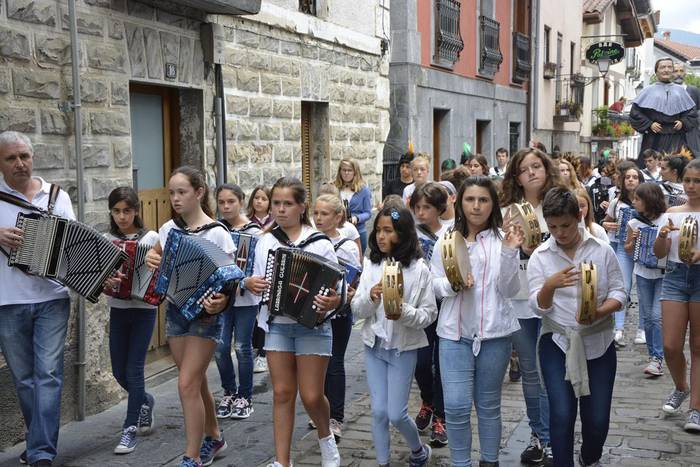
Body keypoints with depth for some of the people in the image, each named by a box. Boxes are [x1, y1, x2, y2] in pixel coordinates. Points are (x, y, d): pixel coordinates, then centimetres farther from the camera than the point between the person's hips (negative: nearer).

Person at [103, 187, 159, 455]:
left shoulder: (151, 238, -4)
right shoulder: (106, 240, 2)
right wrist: (106, 281, -25)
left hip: (143, 310, -3)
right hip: (117, 310, 3)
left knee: (133, 369, -4)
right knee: (119, 371, 8)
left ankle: (130, 428, 6)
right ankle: (145, 401, 37)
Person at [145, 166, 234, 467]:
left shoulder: (216, 233, -13)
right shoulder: (169, 228, 4)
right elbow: (154, 257, 22)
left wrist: (221, 301, -33)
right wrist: (149, 259, -2)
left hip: (205, 315, -6)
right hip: (175, 310, 6)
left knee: (187, 384, -10)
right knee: (196, 382, 15)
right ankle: (214, 439, 33)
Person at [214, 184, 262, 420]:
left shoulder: (252, 231, -8)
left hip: (245, 297, -3)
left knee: (242, 347, 4)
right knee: (220, 347, 3)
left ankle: (245, 397, 18)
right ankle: (229, 392, 22)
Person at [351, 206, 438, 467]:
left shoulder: (418, 269, -10)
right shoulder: (371, 265, -1)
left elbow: (429, 314, -7)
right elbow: (356, 310, -1)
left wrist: (404, 311, -25)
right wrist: (370, 298, -21)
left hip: (403, 348, -3)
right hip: (374, 346, 3)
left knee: (396, 414, 1)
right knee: (379, 412, 6)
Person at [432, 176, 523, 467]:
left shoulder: (502, 240, -1)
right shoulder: (446, 240, 4)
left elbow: (510, 290, -7)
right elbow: (434, 286, 5)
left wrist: (509, 252, -18)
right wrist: (452, 284, -15)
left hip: (494, 333, 0)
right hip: (454, 333, 1)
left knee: (489, 405, 13)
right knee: (456, 406, -3)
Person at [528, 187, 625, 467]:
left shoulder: (602, 250, -1)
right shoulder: (540, 257, -2)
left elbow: (618, 292, 0)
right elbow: (539, 307, -7)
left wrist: (601, 311, -21)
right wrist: (549, 286, -29)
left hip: (598, 343, 1)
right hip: (557, 343, -1)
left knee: (597, 419, 6)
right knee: (562, 415, -11)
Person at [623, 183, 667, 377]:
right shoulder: (634, 223, 0)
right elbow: (628, 250, 11)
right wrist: (633, 241, -9)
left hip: (663, 274, -3)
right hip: (643, 275, 4)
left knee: (657, 316, -10)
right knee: (647, 317, 9)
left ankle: (657, 359, -5)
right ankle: (653, 354, 21)